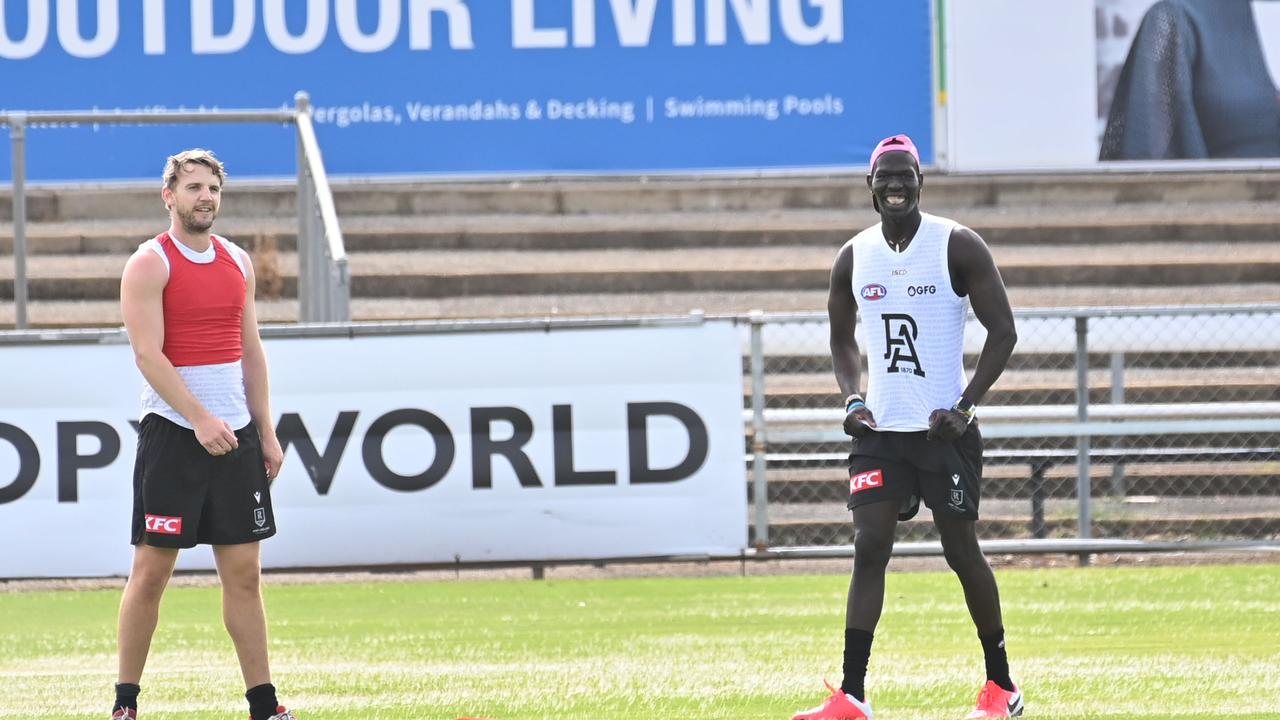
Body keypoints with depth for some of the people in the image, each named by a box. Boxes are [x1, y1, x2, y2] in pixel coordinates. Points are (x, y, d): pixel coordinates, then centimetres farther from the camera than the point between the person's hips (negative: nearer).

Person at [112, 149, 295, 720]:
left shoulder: (237, 262, 13)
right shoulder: (149, 264, -7)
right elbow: (148, 353, -14)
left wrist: (265, 431, 12)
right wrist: (200, 419, -22)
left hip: (235, 433, 5)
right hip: (172, 432, -5)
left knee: (243, 571, 6)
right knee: (151, 571, -3)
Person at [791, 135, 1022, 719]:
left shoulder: (957, 247, -6)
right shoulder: (853, 258, 6)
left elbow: (1002, 332, -6)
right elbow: (842, 340, 20)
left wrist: (965, 408, -15)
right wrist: (853, 399, 2)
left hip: (945, 430, -3)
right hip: (881, 430, 3)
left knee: (961, 550, 2)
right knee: (868, 549, -6)